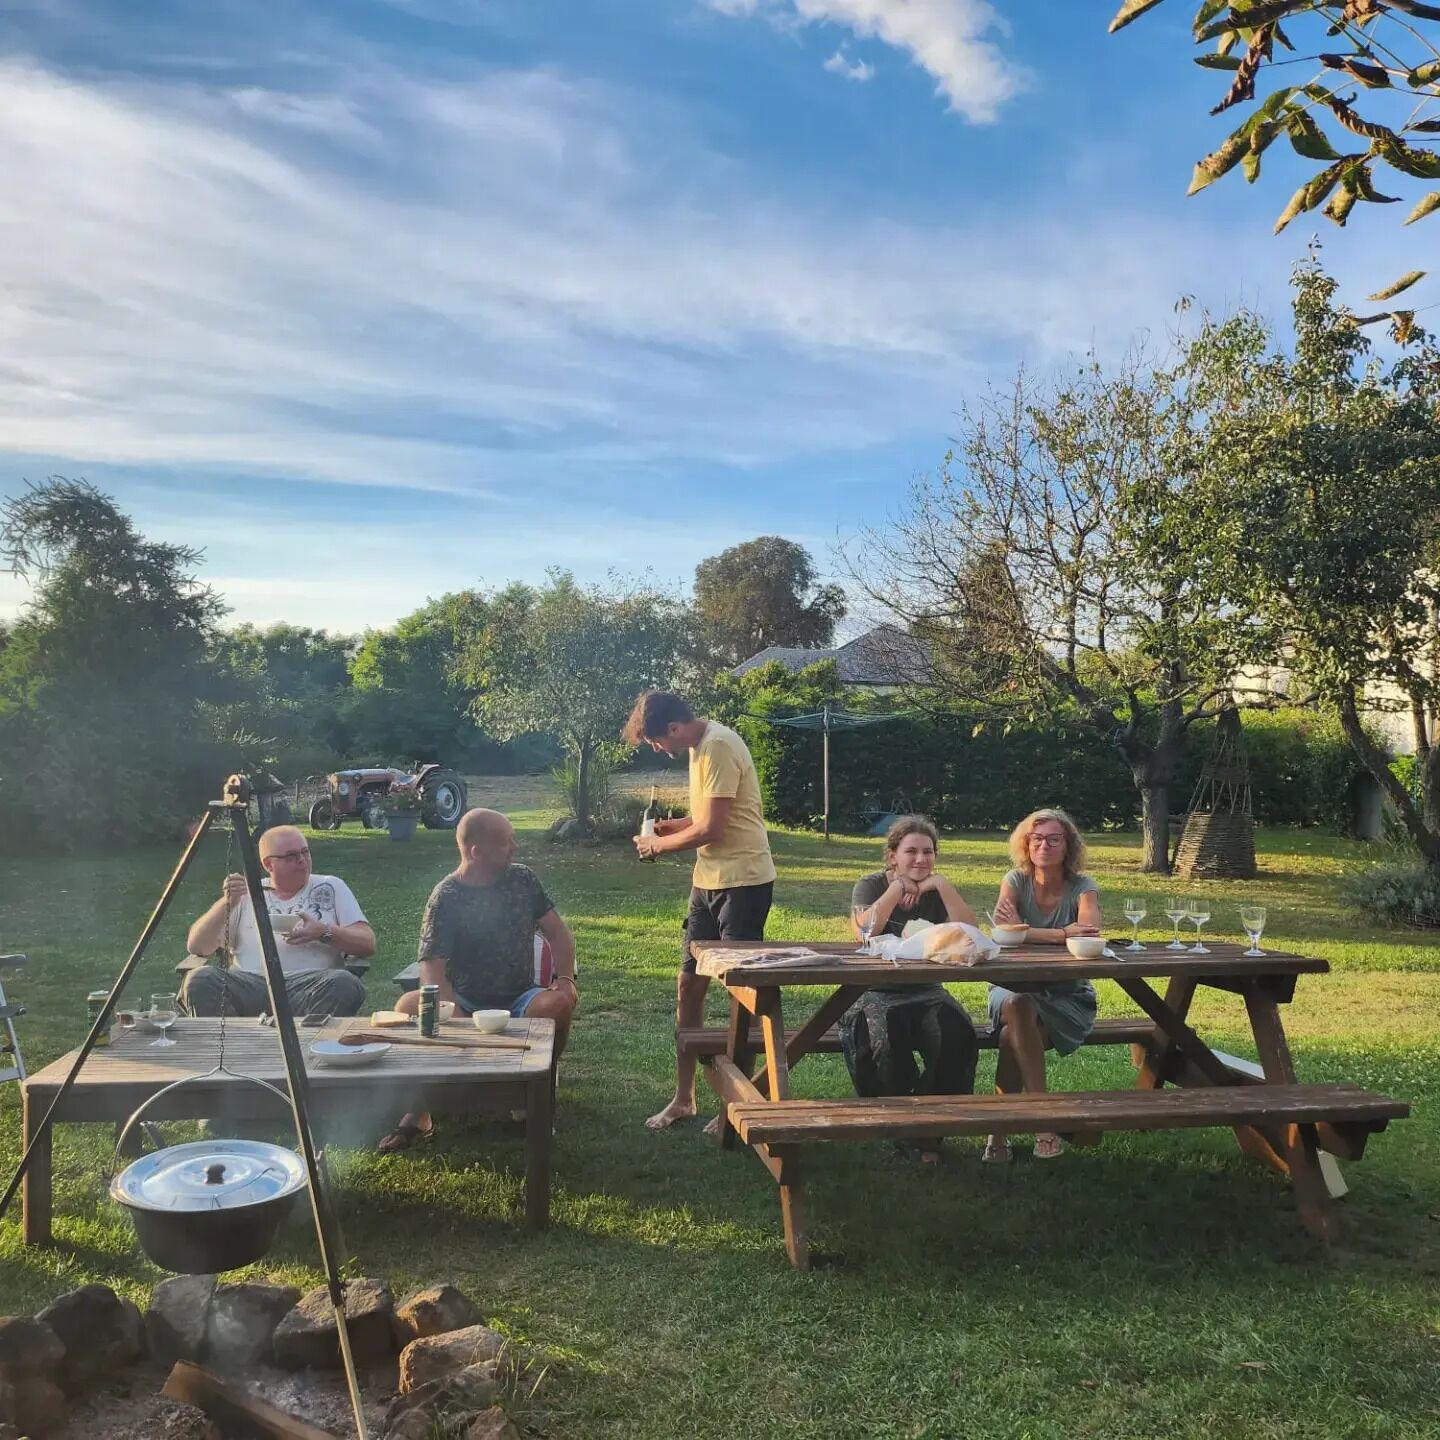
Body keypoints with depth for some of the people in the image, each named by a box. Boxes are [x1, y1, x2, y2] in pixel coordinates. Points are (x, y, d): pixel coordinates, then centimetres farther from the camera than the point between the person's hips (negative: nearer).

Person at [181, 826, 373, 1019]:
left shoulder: (331, 887, 18)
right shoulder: (246, 893, 21)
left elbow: (367, 944, 10)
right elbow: (196, 947, 15)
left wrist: (325, 932, -8)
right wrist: (226, 904, -1)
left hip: (310, 983, -1)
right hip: (249, 984, 1)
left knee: (345, 984, -35)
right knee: (200, 980, -28)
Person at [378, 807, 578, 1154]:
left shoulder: (522, 879, 3)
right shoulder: (446, 897, -8)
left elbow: (557, 932, 7)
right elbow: (432, 967, -14)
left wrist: (565, 978, -11)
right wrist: (457, 1019, -29)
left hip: (518, 1000, 2)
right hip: (466, 1004, -2)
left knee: (559, 1003, -31)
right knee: (410, 1006, -30)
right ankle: (419, 1112, -12)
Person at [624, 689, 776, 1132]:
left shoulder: (718, 747, -19)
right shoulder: (699, 746, 12)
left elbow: (711, 829, -21)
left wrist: (659, 845, -7)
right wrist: (676, 825, 6)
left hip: (743, 881, -10)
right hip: (709, 880, 10)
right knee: (689, 983, 11)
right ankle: (683, 1097, 22)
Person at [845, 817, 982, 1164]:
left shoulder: (936, 892, 9)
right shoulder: (870, 885, 2)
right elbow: (865, 931, -20)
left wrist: (942, 885, -13)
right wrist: (897, 889, -15)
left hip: (925, 991, 3)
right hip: (876, 991, -2)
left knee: (956, 1034, -28)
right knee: (886, 1035, -34)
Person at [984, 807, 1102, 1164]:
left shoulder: (1083, 888, -4)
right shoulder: (1015, 881, -1)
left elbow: (1090, 933, -25)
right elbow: (1003, 932, -20)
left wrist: (1023, 931, -34)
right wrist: (1063, 934, -32)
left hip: (1067, 996, -1)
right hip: (1013, 987, 1)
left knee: (1015, 1029, -30)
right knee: (1018, 1007, -34)